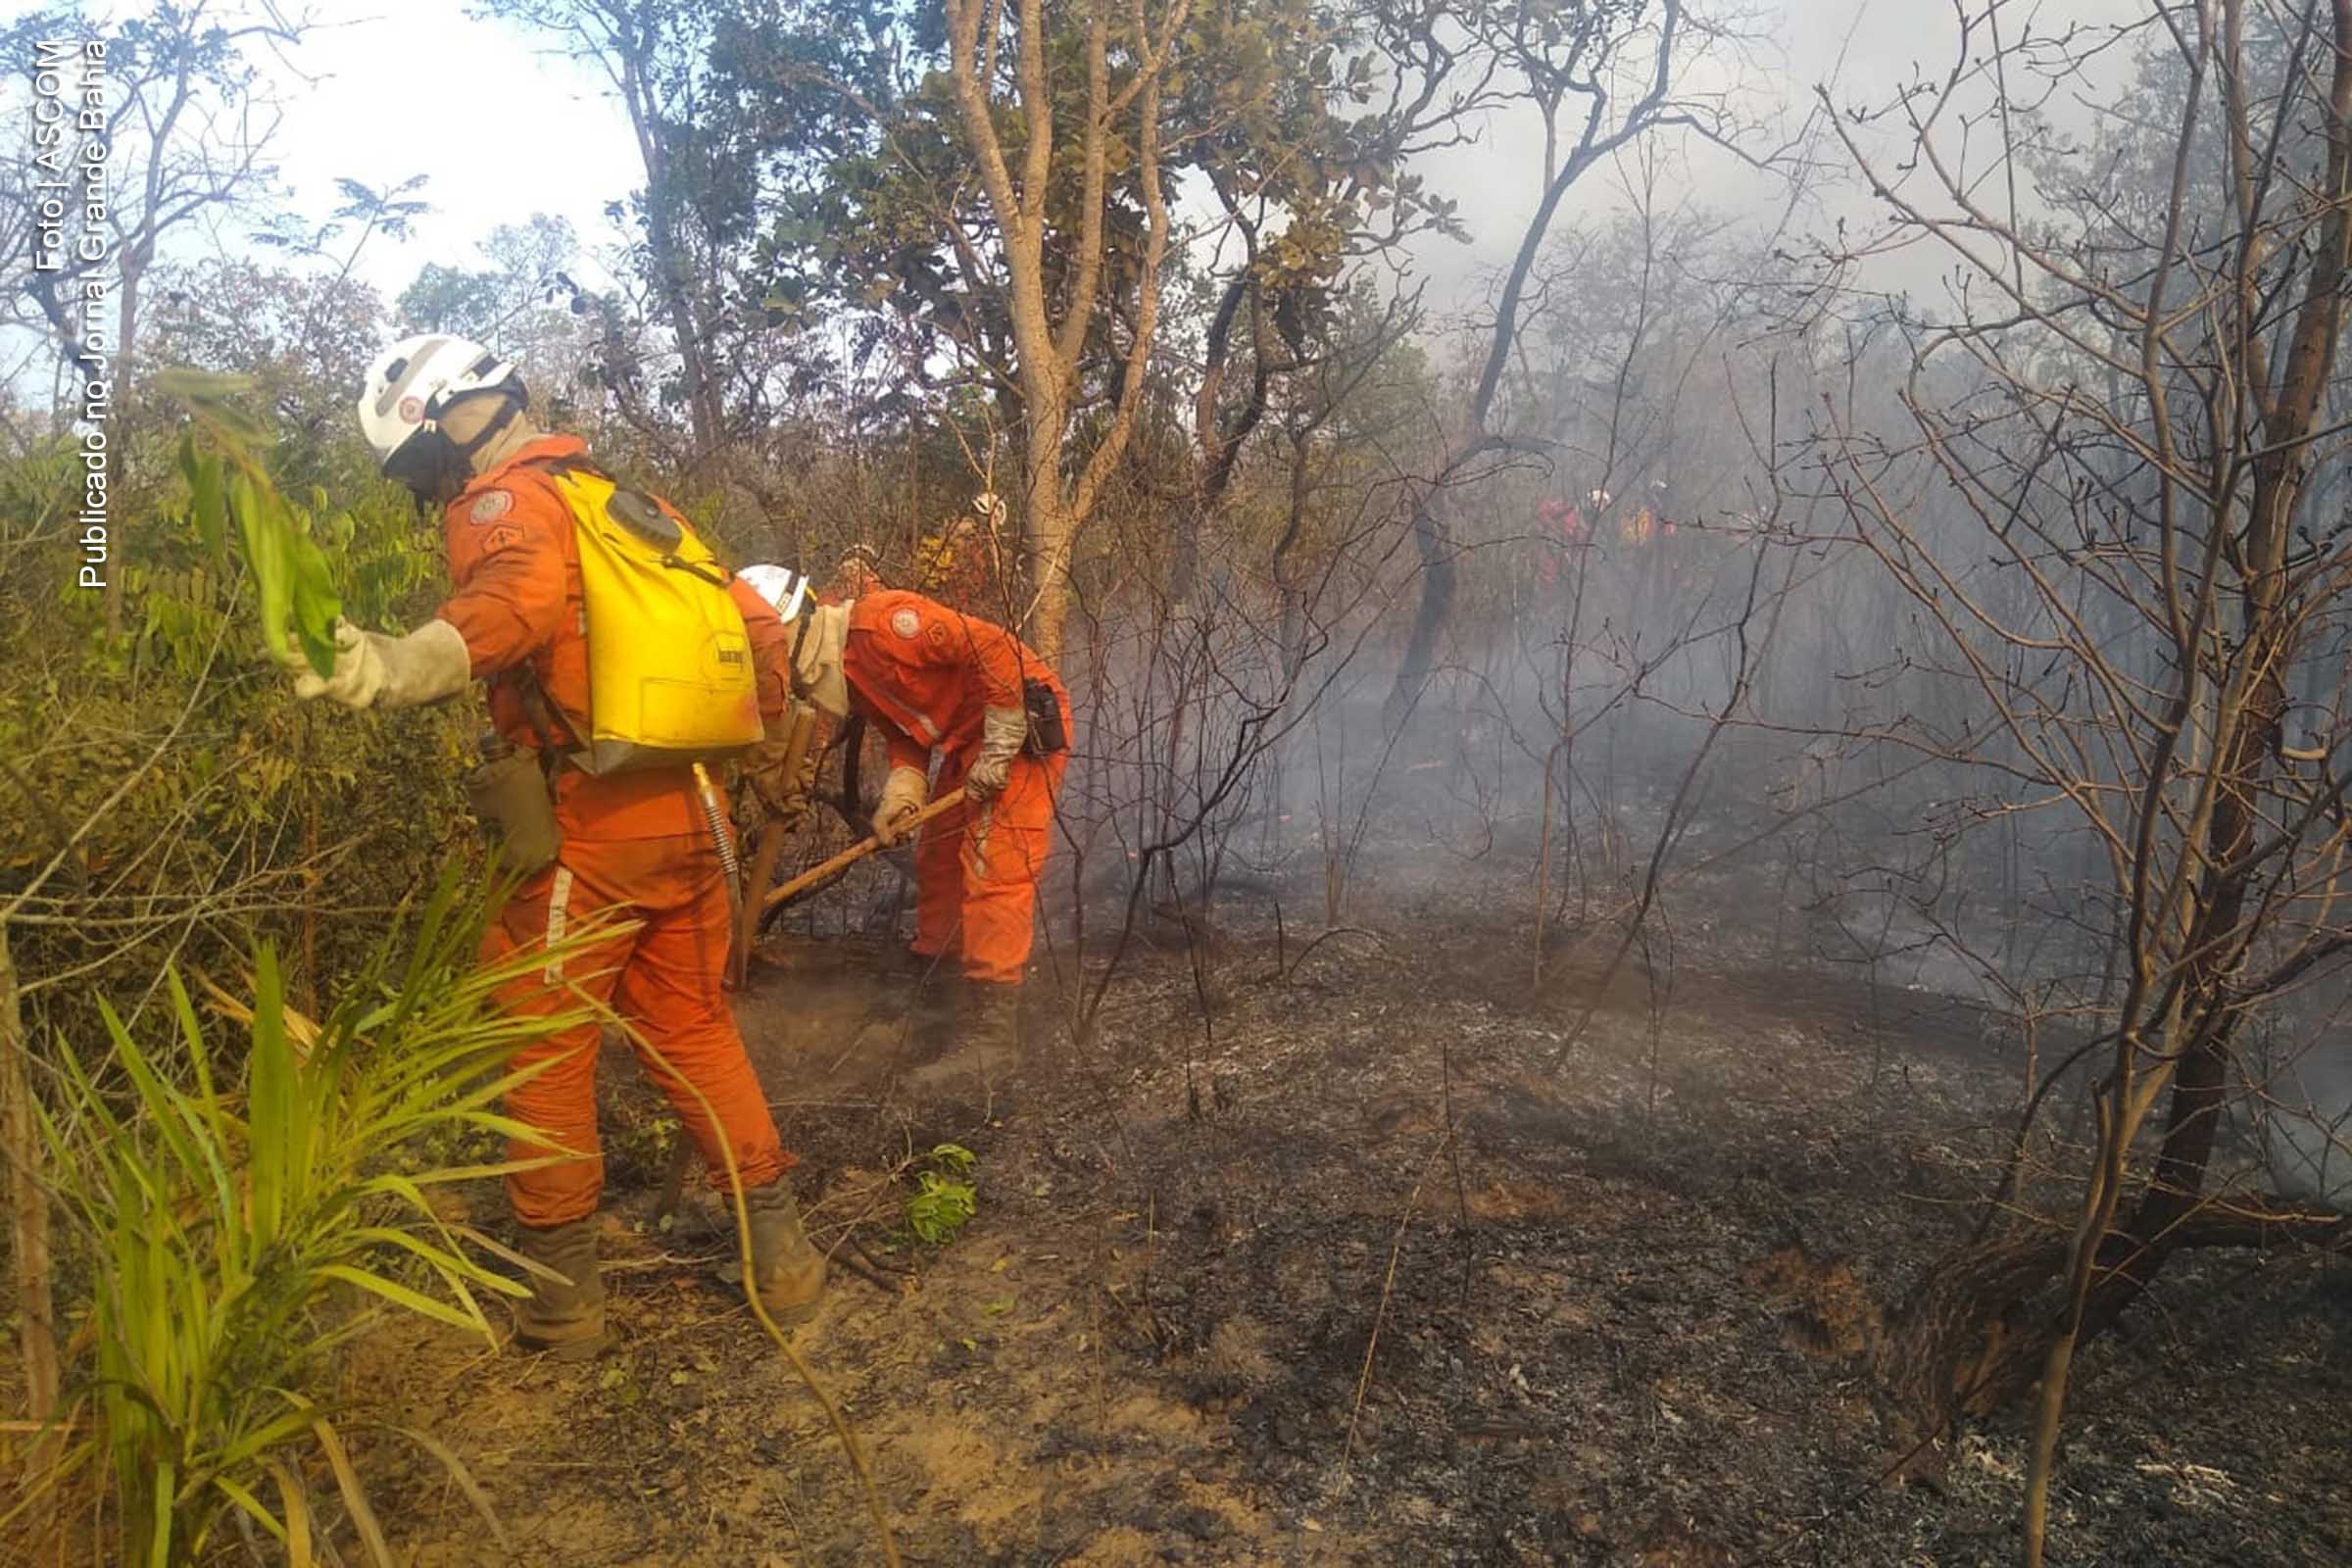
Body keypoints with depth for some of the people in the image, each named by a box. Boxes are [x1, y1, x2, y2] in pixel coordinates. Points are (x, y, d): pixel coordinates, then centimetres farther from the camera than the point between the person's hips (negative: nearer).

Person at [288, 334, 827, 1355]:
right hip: (689, 820, 8)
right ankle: (780, 1252, 23)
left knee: (544, 1056, 8)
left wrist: (406, 663, -50)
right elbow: (757, 628, 19)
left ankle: (561, 1294, 19)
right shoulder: (627, 501, 18)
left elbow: (519, 597, -33)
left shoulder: (502, 500, -7)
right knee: (693, 1032, 19)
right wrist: (737, 733, 30)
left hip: (590, 829, -8)